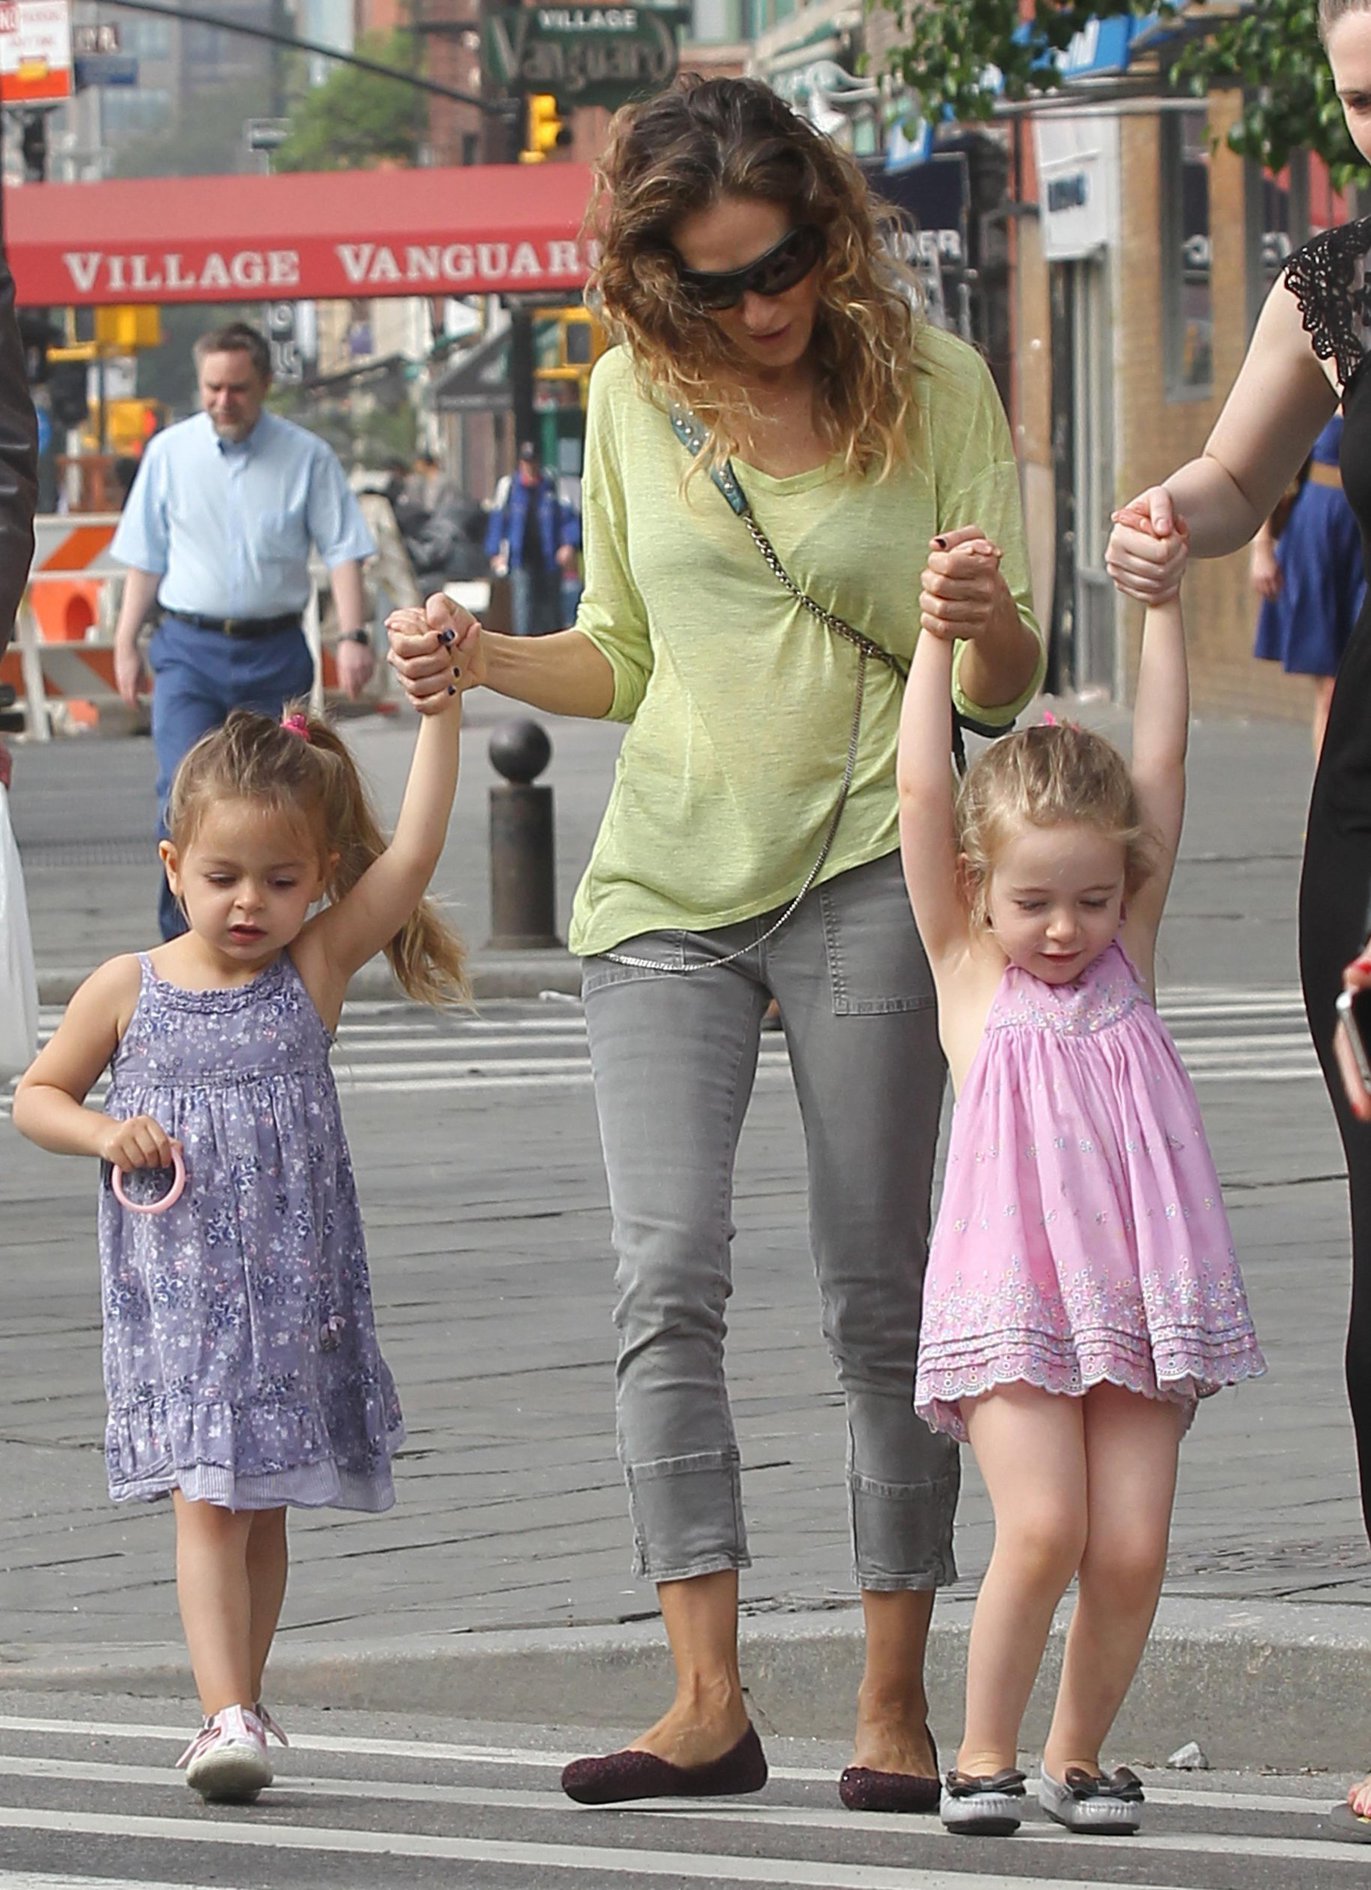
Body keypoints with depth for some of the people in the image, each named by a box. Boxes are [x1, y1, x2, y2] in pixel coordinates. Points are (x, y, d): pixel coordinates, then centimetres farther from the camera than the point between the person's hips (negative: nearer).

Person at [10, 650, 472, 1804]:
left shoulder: (315, 970, 1)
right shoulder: (127, 991, 2)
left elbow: (414, 851, -7)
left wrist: (442, 702, -12)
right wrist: (107, 1134, -8)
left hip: (294, 1291, 1)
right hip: (174, 1294, -1)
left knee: (265, 1509, 9)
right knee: (207, 1503, -12)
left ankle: (238, 1707, 21)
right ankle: (228, 1718, -19)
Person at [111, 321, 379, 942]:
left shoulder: (307, 457, 2)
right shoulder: (169, 452, 5)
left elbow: (342, 551, 0)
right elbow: (144, 558, 10)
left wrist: (353, 635, -11)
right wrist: (126, 643, 7)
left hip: (273, 651, 0)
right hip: (188, 649, 0)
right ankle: (181, 935, -10)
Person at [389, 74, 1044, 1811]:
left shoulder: (934, 385, -2)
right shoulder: (633, 395, 6)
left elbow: (1003, 687, -1)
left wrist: (979, 622, -24)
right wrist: (479, 661, -1)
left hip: (863, 871, -2)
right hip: (664, 885, 2)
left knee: (877, 1295, -1)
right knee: (667, 1275, -11)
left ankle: (895, 1703, 4)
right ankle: (708, 1701, -11)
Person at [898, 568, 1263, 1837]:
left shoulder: (1125, 956, 10)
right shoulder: (968, 969, 4)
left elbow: (1161, 765, 6)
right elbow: (921, 792, -4)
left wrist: (1162, 601, 4)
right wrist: (940, 627, -5)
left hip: (1139, 1300, 3)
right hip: (1011, 1300, -3)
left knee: (1131, 1548, -5)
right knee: (1043, 1527, -17)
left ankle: (1079, 1753, 14)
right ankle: (985, 1753, 1)